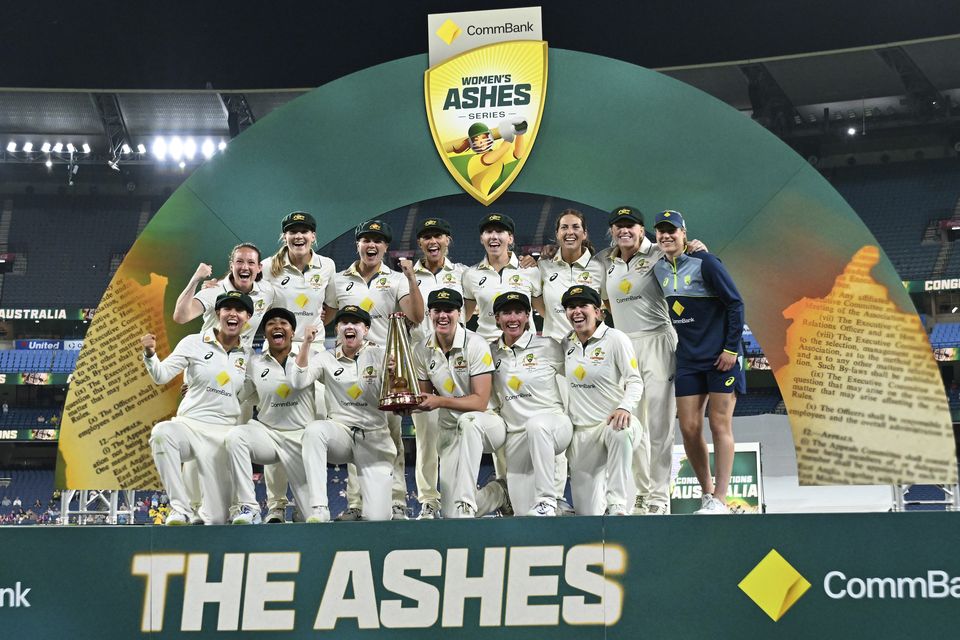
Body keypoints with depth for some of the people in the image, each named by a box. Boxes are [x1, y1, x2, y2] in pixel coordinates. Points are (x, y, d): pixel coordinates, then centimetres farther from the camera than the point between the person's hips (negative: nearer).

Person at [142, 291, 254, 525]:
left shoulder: (247, 356, 9)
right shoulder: (195, 343, 2)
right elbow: (162, 376, -7)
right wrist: (150, 354, -24)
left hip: (224, 433, 1)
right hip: (189, 424, -1)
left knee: (216, 519, -8)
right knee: (161, 432, -40)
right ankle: (180, 509, -30)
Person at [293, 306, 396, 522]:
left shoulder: (380, 355, 4)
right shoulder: (327, 359, 8)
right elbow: (298, 382, -7)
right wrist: (307, 343, -15)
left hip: (374, 438, -1)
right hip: (341, 433, 1)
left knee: (377, 518, -16)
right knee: (314, 429, -37)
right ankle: (318, 509, -33)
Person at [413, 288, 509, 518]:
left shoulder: (475, 345, -14)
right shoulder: (422, 351, 2)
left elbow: (480, 402, -20)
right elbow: (424, 398, 9)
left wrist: (439, 401, -29)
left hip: (487, 424, -5)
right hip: (450, 431, 5)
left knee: (468, 421, -43)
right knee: (451, 515, -6)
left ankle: (465, 504, -39)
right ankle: (500, 492, 25)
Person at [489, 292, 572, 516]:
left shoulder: (547, 347, 0)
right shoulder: (492, 352, 9)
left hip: (553, 424, -3)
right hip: (515, 436, 3)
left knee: (536, 424, -41)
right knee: (523, 511, -7)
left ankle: (547, 500, -33)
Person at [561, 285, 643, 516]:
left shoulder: (616, 339, -3)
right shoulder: (566, 344, 12)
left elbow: (635, 381, -9)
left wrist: (625, 407, -27)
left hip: (612, 421, -4)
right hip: (580, 431, 4)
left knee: (621, 432, -44)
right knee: (587, 513, -5)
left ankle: (617, 505, -35)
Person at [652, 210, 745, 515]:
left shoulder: (704, 263, -11)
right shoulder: (658, 269, 6)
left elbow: (735, 304, -10)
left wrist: (731, 348, -13)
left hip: (721, 357, -5)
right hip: (688, 360, 6)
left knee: (720, 425, -3)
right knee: (689, 428, 0)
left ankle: (720, 500, 0)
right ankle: (707, 493, 13)